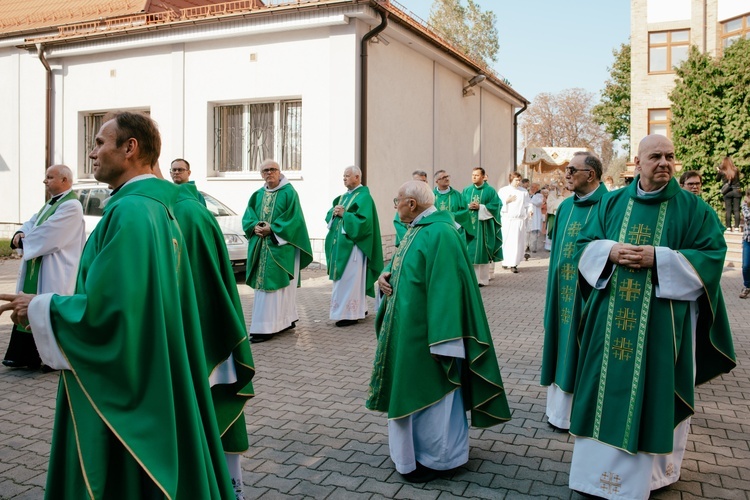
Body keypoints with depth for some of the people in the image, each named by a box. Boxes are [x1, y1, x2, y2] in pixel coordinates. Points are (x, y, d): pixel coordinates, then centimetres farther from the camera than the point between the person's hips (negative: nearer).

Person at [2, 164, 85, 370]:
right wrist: (20, 234, -7)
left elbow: (47, 233, -21)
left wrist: (22, 241, -7)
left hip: (54, 274, -10)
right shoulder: (51, 203, 18)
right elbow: (31, 223, 15)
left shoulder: (71, 205, -15)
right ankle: (25, 355, 20)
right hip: (37, 270, 10)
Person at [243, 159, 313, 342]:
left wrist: (271, 228, -17)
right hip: (260, 247, 7)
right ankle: (286, 319, 19)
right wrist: (255, 226, -11)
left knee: (275, 283, -9)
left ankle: (267, 327, -9)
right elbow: (248, 217, 11)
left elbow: (293, 218, -12)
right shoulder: (257, 195, 15)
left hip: (280, 247, -7)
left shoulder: (289, 193, -4)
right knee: (262, 282, 8)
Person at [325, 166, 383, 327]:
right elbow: (330, 215, 17)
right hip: (340, 243, 9)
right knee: (343, 278, 11)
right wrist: (334, 212, -5)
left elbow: (364, 220, -20)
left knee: (349, 278, -8)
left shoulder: (364, 196, -9)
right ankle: (359, 308, 21)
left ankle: (350, 314, -3)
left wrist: (344, 214, -17)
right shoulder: (344, 196, 18)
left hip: (352, 244, -9)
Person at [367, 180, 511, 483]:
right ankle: (421, 448, 35)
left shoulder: (440, 233, -22)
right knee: (415, 390, 19)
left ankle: (437, 458, 21)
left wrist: (442, 341, -27)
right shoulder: (417, 229, 10)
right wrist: (386, 276, -1)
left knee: (431, 394, 5)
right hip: (409, 329, 10)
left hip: (426, 333, -10)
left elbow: (445, 288, -26)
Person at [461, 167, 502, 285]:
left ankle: (483, 279, 5)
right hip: (469, 225, 3)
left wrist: (480, 207, -13)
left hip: (483, 225, -3)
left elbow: (496, 205, -6)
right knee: (470, 251, 2)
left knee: (482, 251, -2)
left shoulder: (490, 190, 1)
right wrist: (469, 206, -11)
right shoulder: (466, 190, 11)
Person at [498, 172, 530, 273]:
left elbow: (528, 204, 9)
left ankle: (513, 264, 2)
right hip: (507, 220, -1)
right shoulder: (503, 190, 6)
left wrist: (530, 210, -8)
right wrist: (507, 201, -11)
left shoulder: (524, 191, 10)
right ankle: (506, 261, 14)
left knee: (518, 242, -3)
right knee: (506, 241, -1)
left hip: (520, 220, 1)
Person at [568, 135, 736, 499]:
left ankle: (652, 470, 23)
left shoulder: (691, 207, 0)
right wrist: (611, 251, -12)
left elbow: (712, 256, -6)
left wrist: (658, 258, -16)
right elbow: (584, 245, 9)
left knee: (653, 390, 4)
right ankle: (602, 462, 24)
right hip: (611, 317, 3)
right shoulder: (613, 203, 8)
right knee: (608, 385, 8)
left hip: (661, 321, -2)